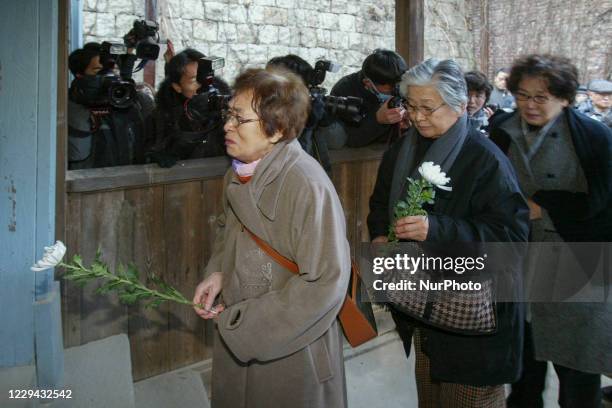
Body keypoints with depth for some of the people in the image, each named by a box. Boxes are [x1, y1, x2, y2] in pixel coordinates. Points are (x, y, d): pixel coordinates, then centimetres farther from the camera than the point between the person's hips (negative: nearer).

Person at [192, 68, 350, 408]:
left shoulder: (308, 185, -25)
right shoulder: (238, 174, -1)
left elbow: (325, 282, -25)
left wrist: (244, 321, -19)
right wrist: (217, 273, -3)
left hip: (292, 352, -7)